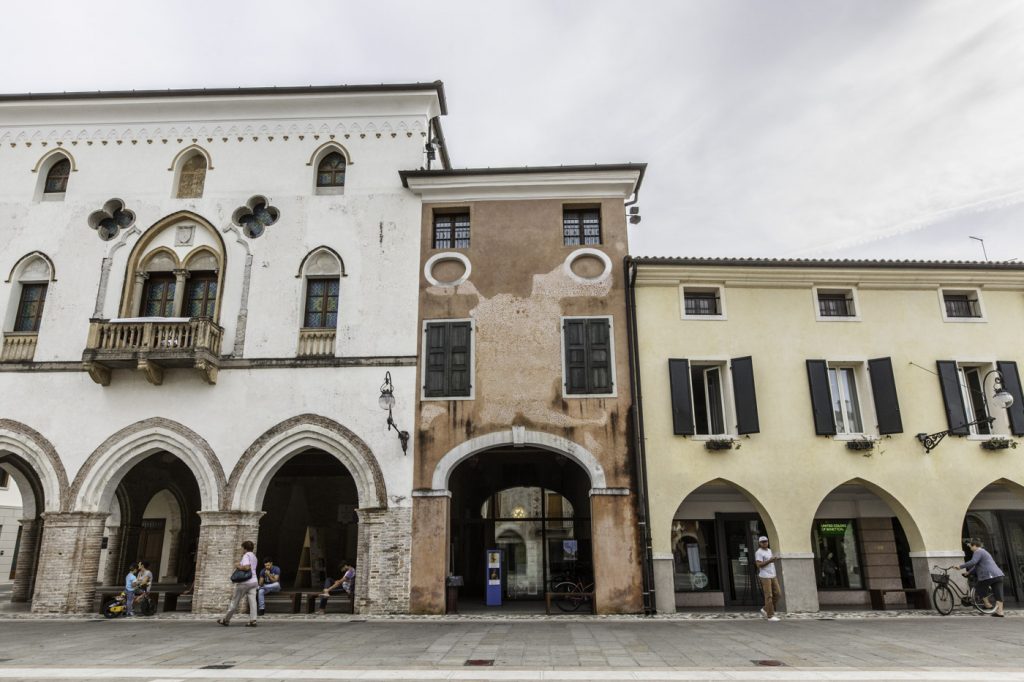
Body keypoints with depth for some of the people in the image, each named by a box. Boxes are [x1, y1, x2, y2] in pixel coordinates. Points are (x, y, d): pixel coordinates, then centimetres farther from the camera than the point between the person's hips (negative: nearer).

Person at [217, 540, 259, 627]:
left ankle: (226, 620, 18)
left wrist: (238, 566, -7)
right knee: (252, 601, -2)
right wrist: (241, 564, 16)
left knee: (235, 602, 6)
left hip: (244, 582, -7)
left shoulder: (246, 556, -9)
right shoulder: (254, 557, 19)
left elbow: (246, 567, -23)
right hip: (254, 581, 7)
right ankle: (253, 620, -10)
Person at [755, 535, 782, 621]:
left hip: (773, 576, 8)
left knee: (778, 594, 5)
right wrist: (770, 561, -21)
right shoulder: (758, 552, -9)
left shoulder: (769, 551, 15)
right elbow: (759, 565, -17)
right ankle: (770, 616, 1)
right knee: (769, 596, -5)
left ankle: (765, 610, 18)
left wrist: (775, 559, 7)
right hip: (765, 576, -8)